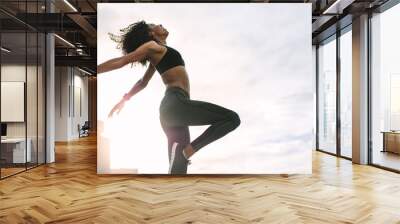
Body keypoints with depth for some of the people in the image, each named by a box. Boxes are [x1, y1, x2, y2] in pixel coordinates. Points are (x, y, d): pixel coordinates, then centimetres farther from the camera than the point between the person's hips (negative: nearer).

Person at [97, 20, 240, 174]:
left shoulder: (157, 55, 30)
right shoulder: (153, 46, 6)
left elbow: (143, 82, 37)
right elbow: (122, 61, -1)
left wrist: (124, 99, 48)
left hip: (171, 109, 9)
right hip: (176, 104, -9)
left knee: (178, 169, 3)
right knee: (232, 118, -11)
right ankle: (189, 150, -15)